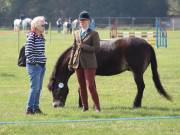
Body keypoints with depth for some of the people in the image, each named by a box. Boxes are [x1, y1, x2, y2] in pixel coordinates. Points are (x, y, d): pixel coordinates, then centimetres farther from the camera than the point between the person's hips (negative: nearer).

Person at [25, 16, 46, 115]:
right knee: (35, 87, -9)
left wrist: (43, 61, 14)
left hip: (42, 65, 8)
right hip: (34, 65, -8)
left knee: (39, 88, 11)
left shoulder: (41, 37, 11)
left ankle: (36, 107, 18)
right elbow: (28, 52, -19)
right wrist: (34, 62, -16)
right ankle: (29, 108, -4)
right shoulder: (31, 37, -14)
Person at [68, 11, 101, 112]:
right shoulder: (77, 33, 13)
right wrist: (70, 63, 12)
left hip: (89, 63, -5)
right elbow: (74, 48, 16)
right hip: (78, 63, 5)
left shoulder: (94, 34, -2)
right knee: (82, 86, 7)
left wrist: (83, 46, -17)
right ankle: (85, 106, 15)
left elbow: (96, 48, -10)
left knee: (90, 86, -10)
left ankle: (97, 106, -2)